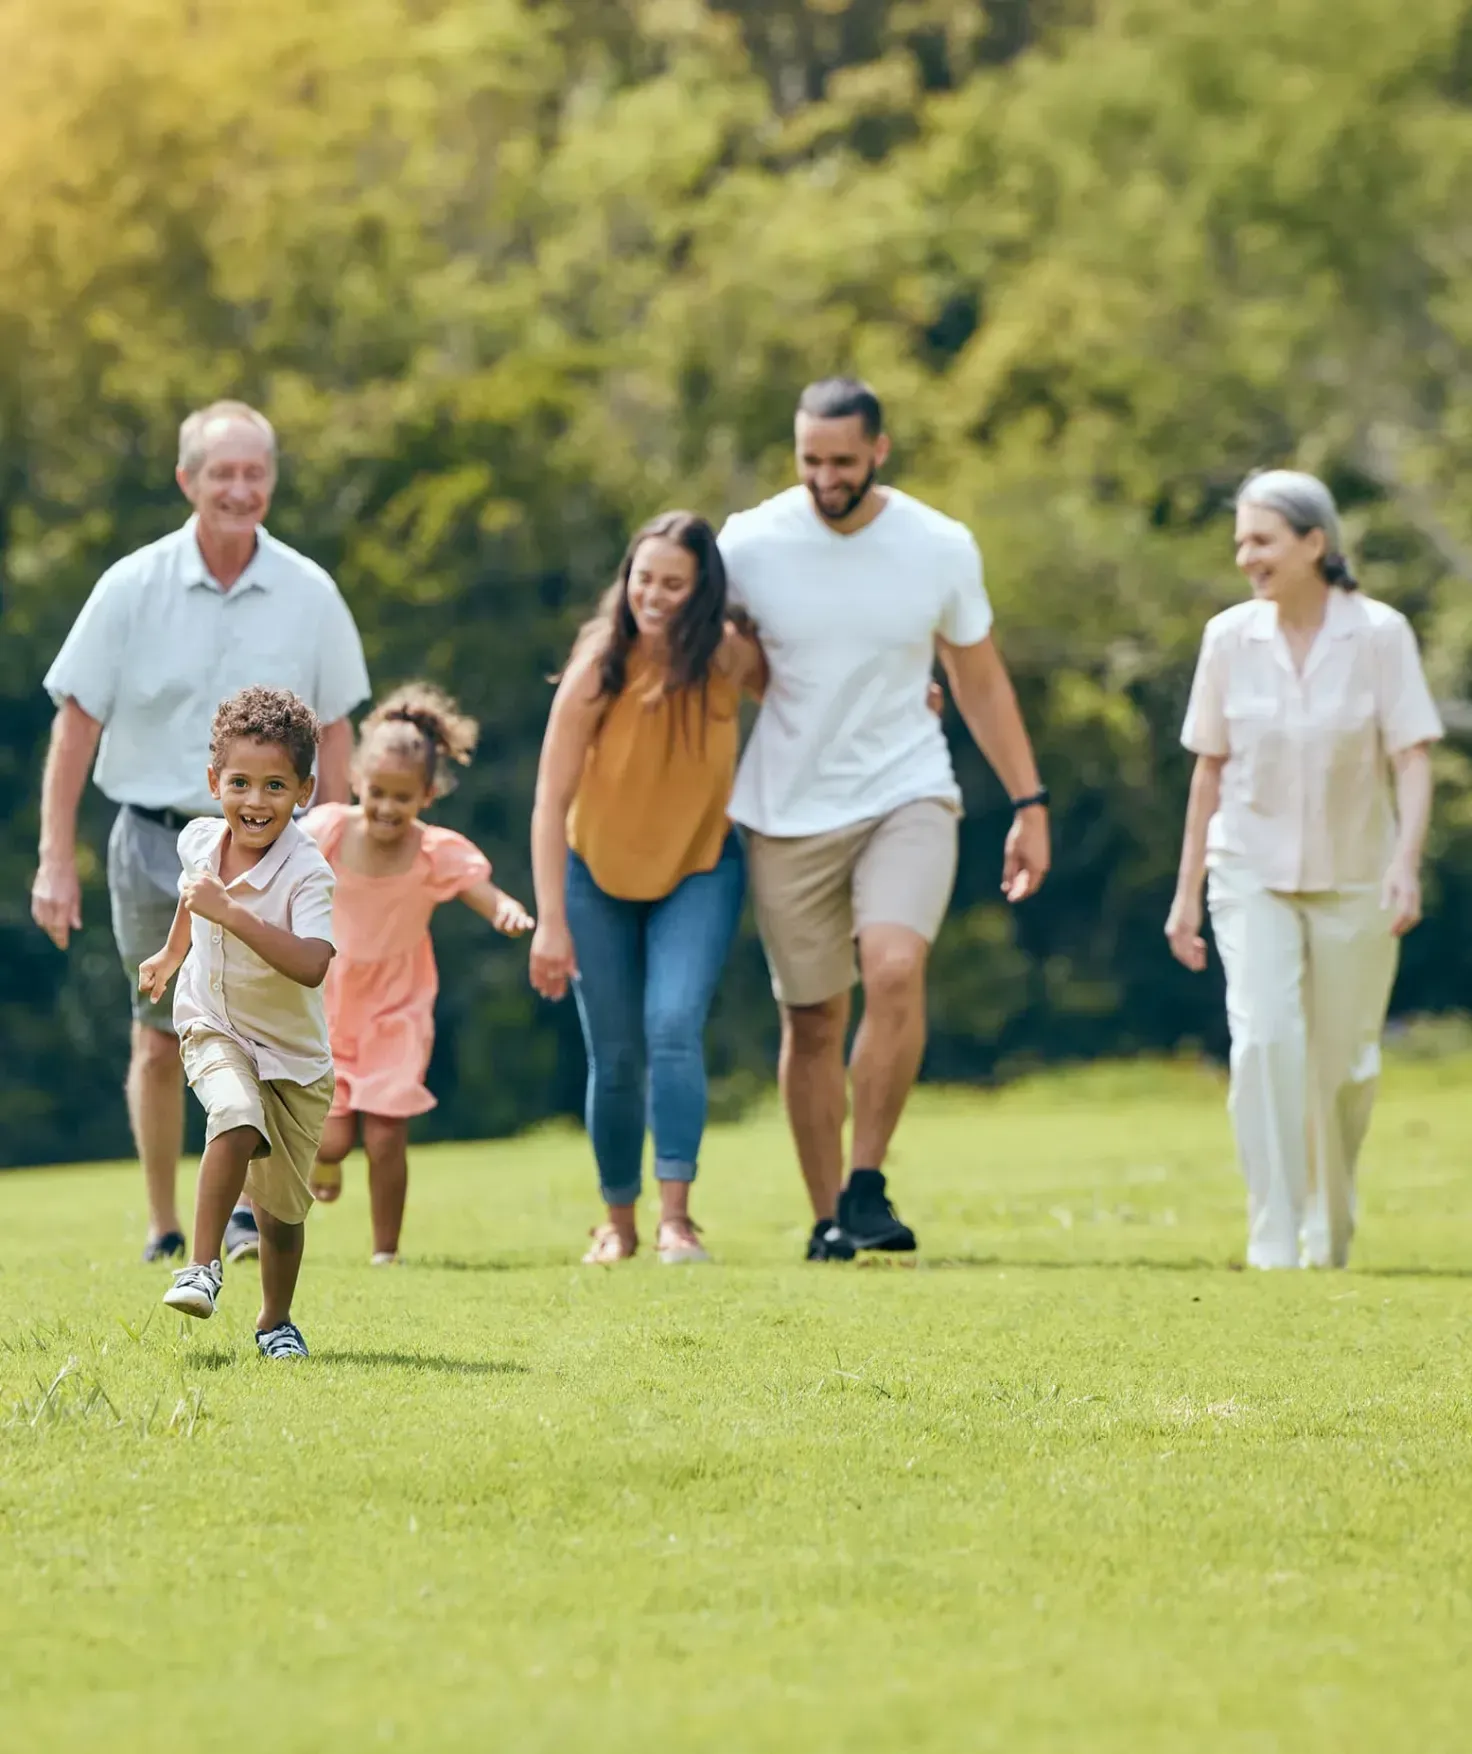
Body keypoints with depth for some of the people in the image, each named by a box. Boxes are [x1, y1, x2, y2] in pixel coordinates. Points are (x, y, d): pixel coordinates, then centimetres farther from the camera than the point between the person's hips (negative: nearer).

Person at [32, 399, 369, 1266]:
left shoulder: (309, 595, -2)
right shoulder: (133, 588, -4)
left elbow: (334, 730, 7)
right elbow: (77, 721, -1)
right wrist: (57, 860, -4)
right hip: (155, 838, 1)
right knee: (160, 1041, 7)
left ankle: (251, 1210, -17)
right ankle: (164, 1233, 18)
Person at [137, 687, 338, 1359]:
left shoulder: (308, 873, -25)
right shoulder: (199, 839, -7)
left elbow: (311, 965, -40)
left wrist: (228, 911, -43)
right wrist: (170, 956, 30)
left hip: (293, 1051, -2)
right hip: (213, 1028, 2)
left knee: (282, 1207, 8)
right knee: (238, 1118, -31)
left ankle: (275, 1320, 30)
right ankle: (203, 1266, -25)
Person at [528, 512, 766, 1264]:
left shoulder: (731, 659, -15)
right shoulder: (599, 667, -22)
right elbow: (551, 800, -20)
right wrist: (551, 921, -23)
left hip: (699, 869, 0)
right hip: (599, 873, 0)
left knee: (673, 1027, -19)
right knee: (615, 1059, 5)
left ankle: (676, 1219, -17)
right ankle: (618, 1223, 23)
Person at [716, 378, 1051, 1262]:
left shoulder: (942, 548, -3)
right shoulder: (750, 544, -6)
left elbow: (981, 682, 9)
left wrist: (1029, 801, 7)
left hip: (908, 794, -1)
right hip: (788, 812, 1)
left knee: (896, 970, -23)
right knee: (812, 1022, 4)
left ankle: (867, 1186, -12)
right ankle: (828, 1215, 17)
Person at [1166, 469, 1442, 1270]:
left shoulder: (1380, 634, -8)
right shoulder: (1230, 637, -1)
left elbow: (1411, 759, -9)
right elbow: (1210, 768, 6)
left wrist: (1406, 862, -24)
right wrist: (1187, 892, 7)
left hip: (1353, 877, -1)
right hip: (1253, 873, 1)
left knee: (1343, 1066, 7)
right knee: (1264, 1038, -18)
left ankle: (1331, 1236, 30)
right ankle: (1274, 1240, -18)